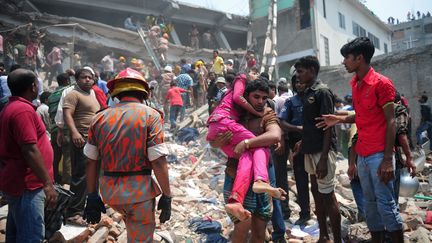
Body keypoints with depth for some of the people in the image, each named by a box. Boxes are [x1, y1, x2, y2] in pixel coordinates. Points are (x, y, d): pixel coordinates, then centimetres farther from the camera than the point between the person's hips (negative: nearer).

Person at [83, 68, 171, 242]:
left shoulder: (99, 118, 3)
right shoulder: (150, 115, -8)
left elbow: (91, 162, 4)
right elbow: (158, 161, -15)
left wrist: (92, 197, 12)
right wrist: (166, 196, -7)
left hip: (109, 191, 5)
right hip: (140, 190, -4)